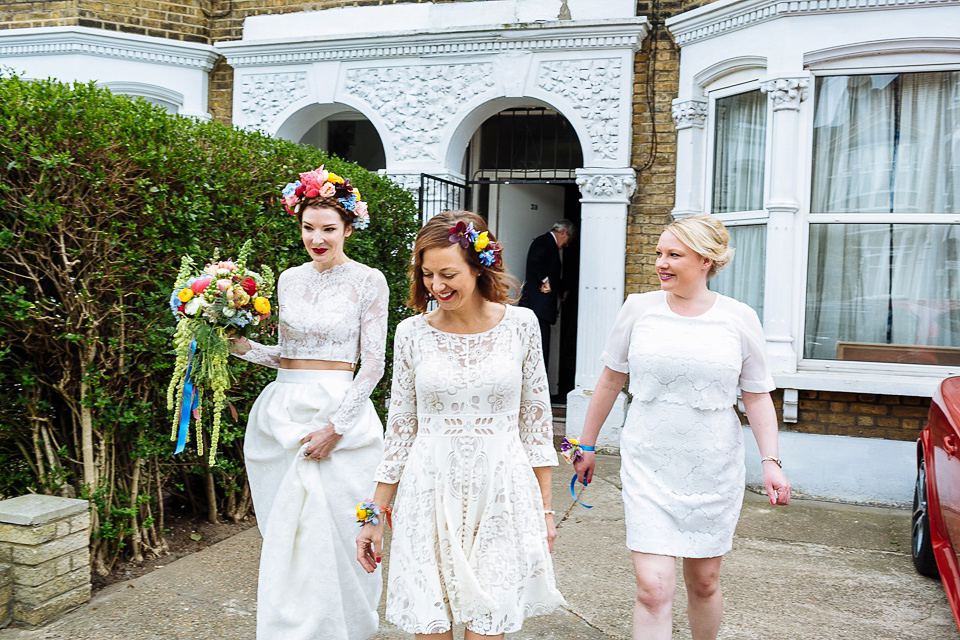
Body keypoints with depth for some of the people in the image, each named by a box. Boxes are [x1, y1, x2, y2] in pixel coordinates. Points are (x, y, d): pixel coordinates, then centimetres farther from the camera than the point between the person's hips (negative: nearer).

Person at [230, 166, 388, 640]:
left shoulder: (368, 282, -4)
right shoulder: (289, 279, 11)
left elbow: (373, 365, -7)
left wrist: (334, 426, -14)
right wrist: (244, 347, -2)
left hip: (340, 412, -5)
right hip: (283, 414, 5)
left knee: (336, 530, 0)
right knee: (285, 533, 9)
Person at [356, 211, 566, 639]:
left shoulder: (520, 324, -2)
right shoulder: (412, 333, 0)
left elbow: (536, 421, 5)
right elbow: (400, 428, 6)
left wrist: (544, 508, 6)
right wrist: (375, 515, 8)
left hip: (501, 494, 0)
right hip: (430, 493, 1)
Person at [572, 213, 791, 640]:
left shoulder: (739, 319, -3)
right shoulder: (639, 309, -1)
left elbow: (757, 396, 4)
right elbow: (611, 381, 8)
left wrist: (771, 461, -6)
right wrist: (587, 445, 13)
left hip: (713, 470, 1)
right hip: (647, 467, 0)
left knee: (704, 582, 16)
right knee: (653, 588, -8)